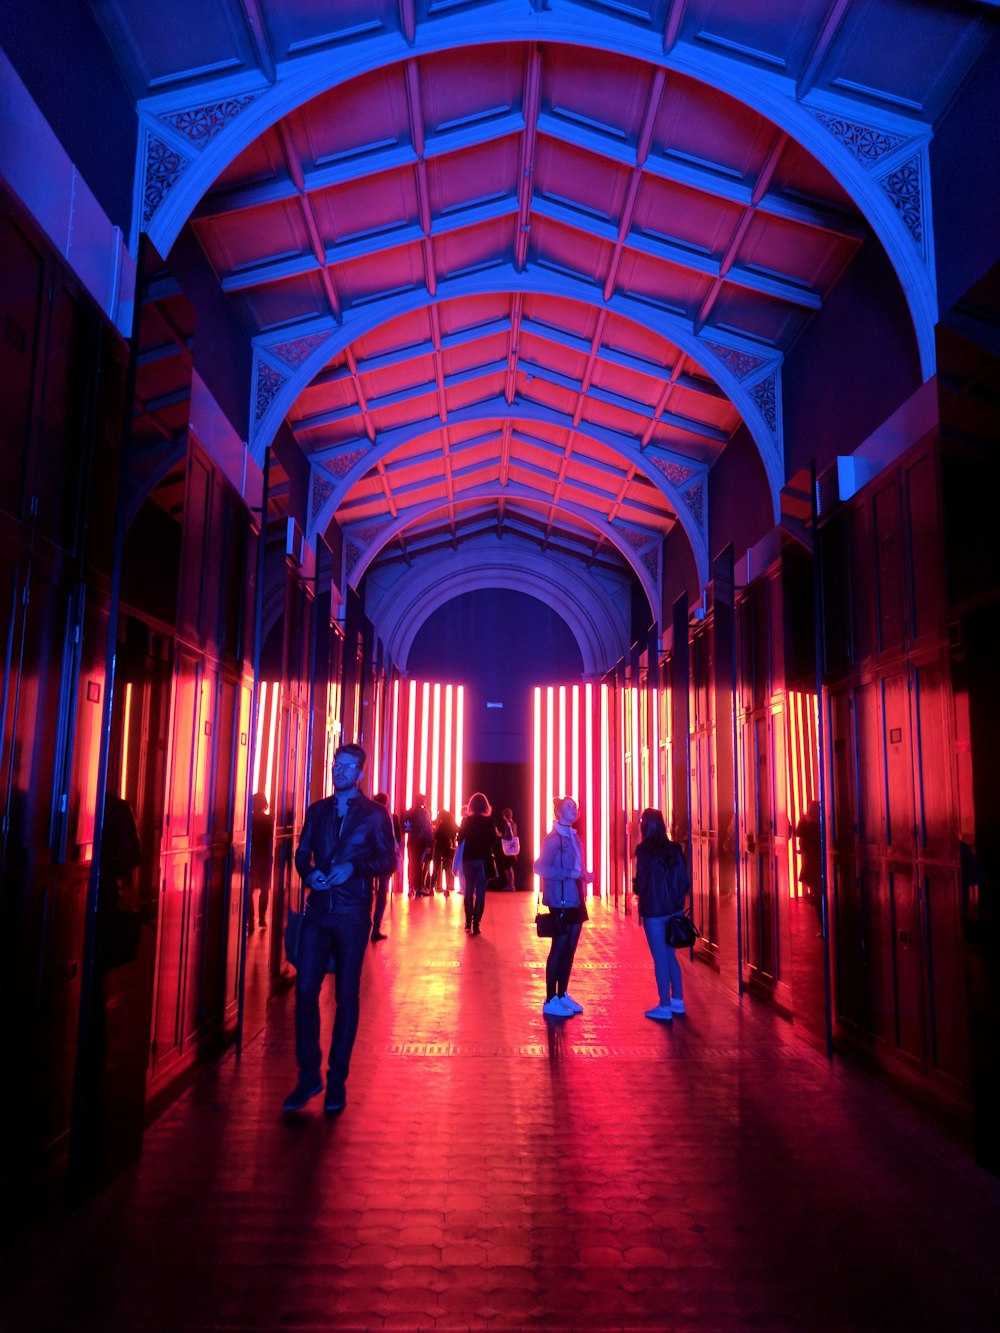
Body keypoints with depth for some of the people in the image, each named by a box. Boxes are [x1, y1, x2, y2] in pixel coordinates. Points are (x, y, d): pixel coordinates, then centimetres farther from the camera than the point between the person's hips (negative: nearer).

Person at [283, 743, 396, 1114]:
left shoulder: (375, 814, 0)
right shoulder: (318, 811, 11)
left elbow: (388, 861, -2)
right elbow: (302, 853, 12)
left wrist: (354, 867, -18)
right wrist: (309, 872, -9)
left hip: (353, 915, -3)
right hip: (317, 912, 3)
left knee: (347, 997, 5)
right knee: (305, 990, 0)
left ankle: (337, 1080, 16)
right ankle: (308, 1076, 14)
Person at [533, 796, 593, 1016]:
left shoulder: (573, 837, 12)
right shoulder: (553, 838, -12)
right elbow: (541, 867, -21)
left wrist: (585, 875, 1)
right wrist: (570, 874, -22)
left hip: (576, 899, 8)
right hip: (561, 900, -8)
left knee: (570, 948, 13)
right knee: (559, 948, -1)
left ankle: (562, 995, 24)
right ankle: (550, 1001, 8)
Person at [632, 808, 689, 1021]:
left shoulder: (644, 850, -14)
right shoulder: (674, 848, 2)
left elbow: (641, 882, -13)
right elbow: (684, 879, 4)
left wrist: (637, 887, 8)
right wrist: (677, 899, 15)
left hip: (654, 911, -6)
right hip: (674, 909, 6)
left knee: (660, 959, 3)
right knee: (670, 956, 18)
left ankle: (664, 1007, 10)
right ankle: (677, 1001, 24)